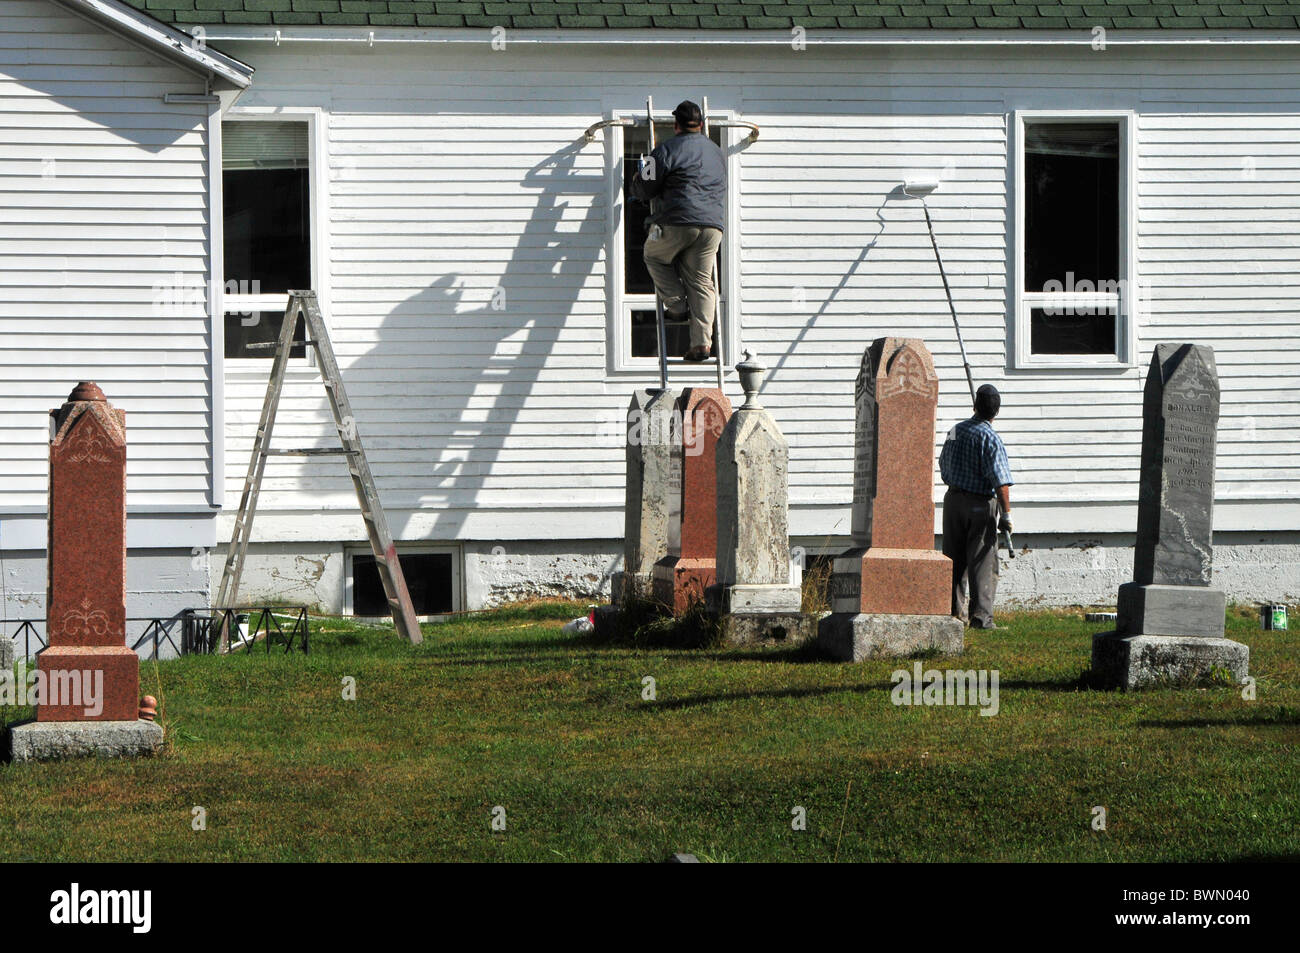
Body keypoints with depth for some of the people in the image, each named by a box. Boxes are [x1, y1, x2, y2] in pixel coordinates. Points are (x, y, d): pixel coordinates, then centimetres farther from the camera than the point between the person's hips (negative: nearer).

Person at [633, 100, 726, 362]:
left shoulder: (668, 149, -1)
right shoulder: (718, 153, 20)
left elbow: (646, 189, 1)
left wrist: (636, 181, 23)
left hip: (677, 223, -5)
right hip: (712, 225, 5)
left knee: (654, 256, 24)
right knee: (701, 282, 9)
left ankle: (677, 306, 13)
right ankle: (702, 342, 0)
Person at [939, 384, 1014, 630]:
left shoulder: (955, 431, 6)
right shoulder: (990, 438, -14)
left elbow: (944, 467, 18)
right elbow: (1001, 480, -20)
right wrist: (1006, 513, -17)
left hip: (953, 499, 5)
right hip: (980, 503, -5)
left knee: (955, 559, 13)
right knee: (982, 562, -1)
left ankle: (955, 610, 17)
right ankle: (981, 616, -5)